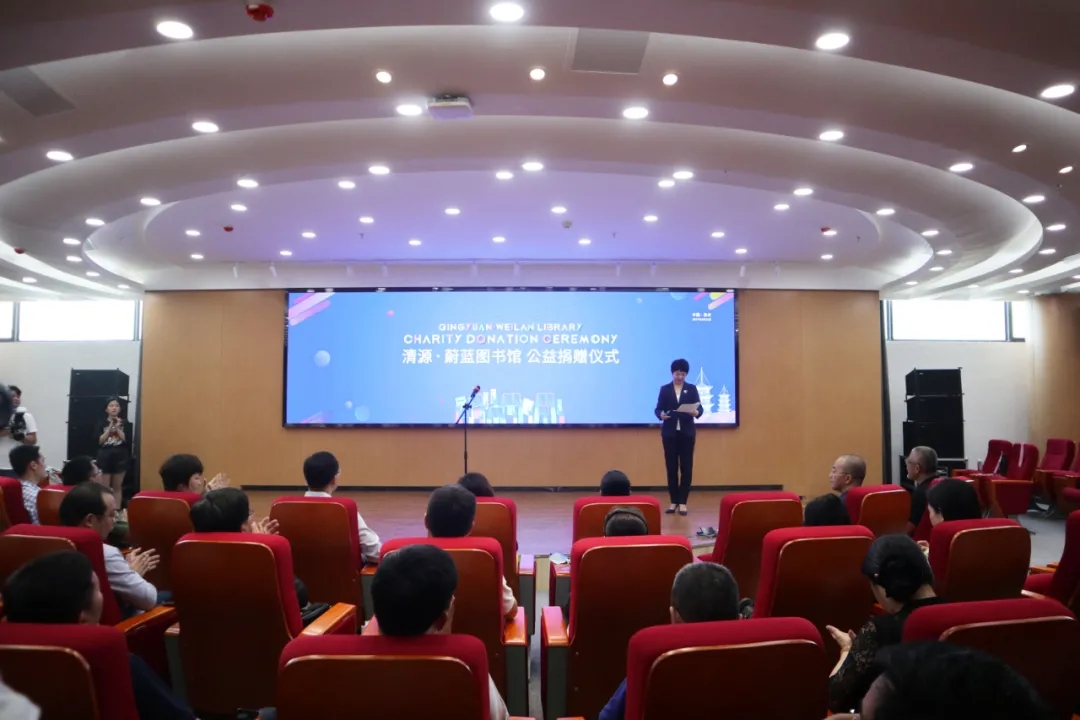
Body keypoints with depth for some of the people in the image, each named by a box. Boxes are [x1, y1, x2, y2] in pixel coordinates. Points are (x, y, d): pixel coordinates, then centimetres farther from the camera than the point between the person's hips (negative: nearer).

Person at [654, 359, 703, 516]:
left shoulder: (692, 389, 5)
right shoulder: (665, 389, 5)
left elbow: (700, 407, -1)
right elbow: (658, 408, 0)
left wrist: (696, 413, -24)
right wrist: (661, 415, -22)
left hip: (687, 432, 0)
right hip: (670, 432, 0)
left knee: (686, 467, -1)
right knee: (671, 467, 3)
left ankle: (683, 502, 5)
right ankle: (673, 501, 12)